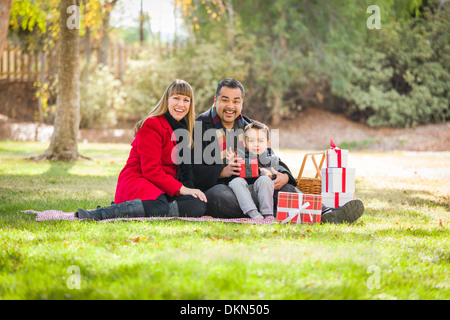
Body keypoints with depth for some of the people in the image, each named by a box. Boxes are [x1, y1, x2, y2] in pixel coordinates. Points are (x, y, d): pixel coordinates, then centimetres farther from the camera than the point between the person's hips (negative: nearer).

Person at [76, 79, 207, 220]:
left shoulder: (183, 128, 20)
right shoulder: (152, 125, -7)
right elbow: (151, 170, -15)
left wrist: (190, 189, 0)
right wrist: (181, 189, -22)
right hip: (137, 182, -8)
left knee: (199, 205, -24)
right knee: (160, 206, -42)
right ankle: (98, 214, -35)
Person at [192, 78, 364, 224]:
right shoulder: (200, 125, 2)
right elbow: (194, 170, -7)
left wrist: (284, 176, -9)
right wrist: (223, 171, -24)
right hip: (213, 186, -4)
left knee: (280, 187, -23)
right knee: (220, 195, -39)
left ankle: (326, 214, -42)